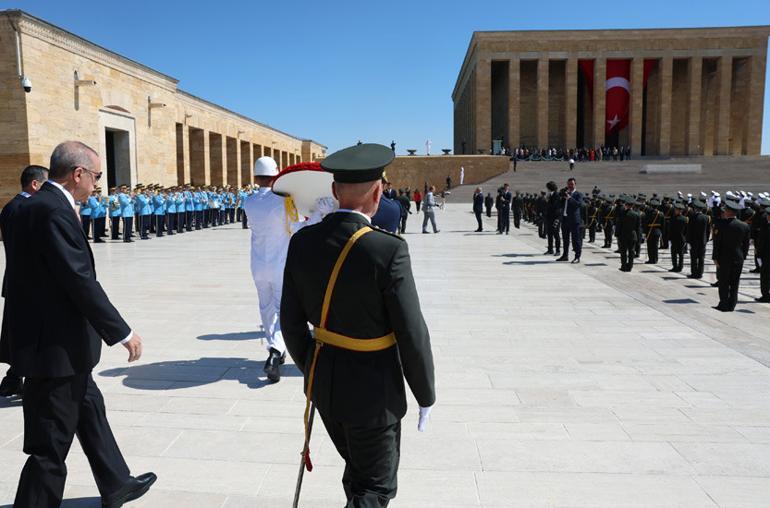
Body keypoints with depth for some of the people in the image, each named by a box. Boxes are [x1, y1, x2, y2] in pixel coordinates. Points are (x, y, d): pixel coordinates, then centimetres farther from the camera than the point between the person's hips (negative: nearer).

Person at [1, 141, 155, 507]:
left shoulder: (35, 205, 9)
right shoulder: (55, 211, -21)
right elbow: (80, 281, -23)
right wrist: (123, 333, -16)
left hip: (57, 340, 11)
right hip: (55, 346, -11)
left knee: (90, 409, 24)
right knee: (51, 446, 2)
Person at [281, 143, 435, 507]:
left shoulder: (302, 242, -7)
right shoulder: (389, 251, -24)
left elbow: (291, 322, 2)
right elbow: (412, 335, -18)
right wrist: (425, 395, -2)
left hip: (324, 381, 6)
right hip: (373, 390, -6)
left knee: (358, 473, 29)